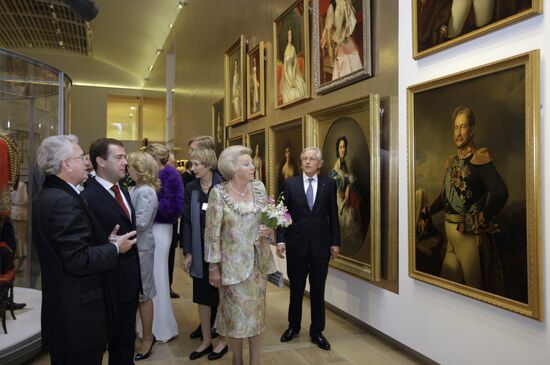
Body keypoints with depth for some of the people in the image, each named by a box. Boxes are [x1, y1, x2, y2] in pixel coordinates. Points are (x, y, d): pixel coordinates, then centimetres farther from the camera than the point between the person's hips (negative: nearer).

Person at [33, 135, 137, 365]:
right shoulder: (64, 201, -22)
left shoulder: (49, 196, 10)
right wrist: (114, 248, -13)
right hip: (77, 313, -10)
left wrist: (106, 241, 2)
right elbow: (77, 260, -26)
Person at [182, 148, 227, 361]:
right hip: (200, 249, 3)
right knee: (202, 295, 12)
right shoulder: (191, 188, 0)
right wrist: (188, 252, -1)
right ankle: (206, 339, 29)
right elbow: (187, 221, 1)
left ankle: (223, 339, 28)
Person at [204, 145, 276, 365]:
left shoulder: (259, 187, 0)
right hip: (233, 263, -4)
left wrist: (269, 229, -10)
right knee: (235, 313, 9)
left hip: (259, 260, 4)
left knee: (256, 312, 13)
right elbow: (212, 232, -10)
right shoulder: (218, 193, -12)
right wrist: (213, 266, -9)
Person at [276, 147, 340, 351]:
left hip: (321, 244, 0)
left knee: (318, 290, 9)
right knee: (296, 289, 13)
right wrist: (281, 240, -8)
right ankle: (293, 326, 32)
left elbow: (333, 215, 3)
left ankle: (317, 331, 24)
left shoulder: (329, 184, 2)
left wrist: (335, 242, 0)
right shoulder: (290, 184, 1)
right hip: (296, 244, 0)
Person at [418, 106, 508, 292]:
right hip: (450, 231, 7)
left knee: (473, 285, 6)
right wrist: (427, 212, 15)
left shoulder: (479, 160, -13)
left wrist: (481, 220, -18)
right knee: (447, 283, 15)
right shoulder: (452, 161, 11)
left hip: (469, 233, -7)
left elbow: (500, 193, -24)